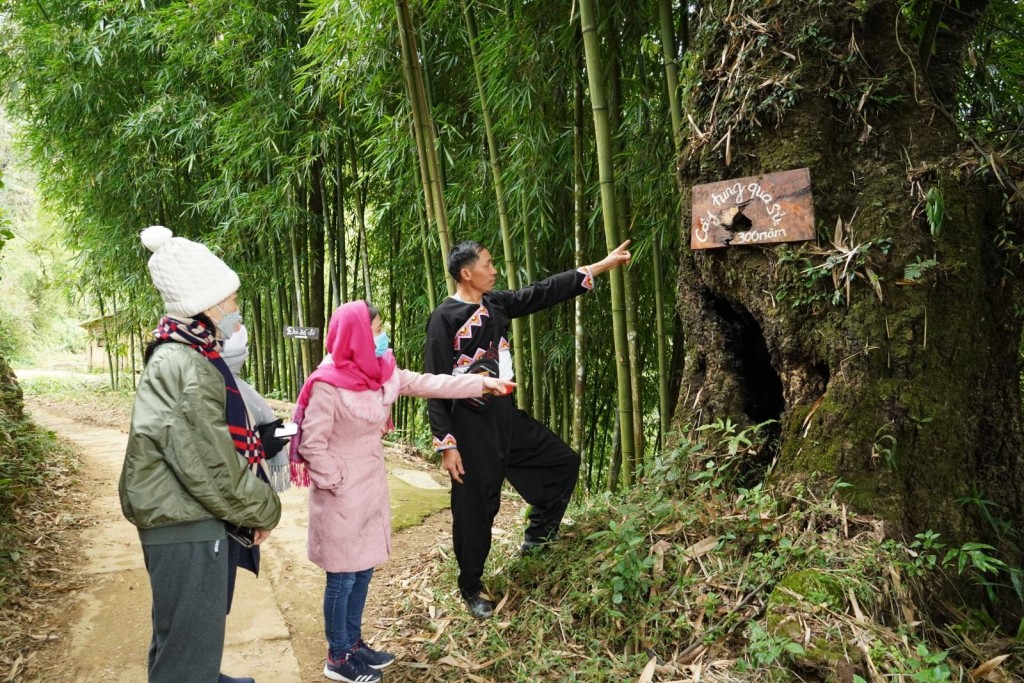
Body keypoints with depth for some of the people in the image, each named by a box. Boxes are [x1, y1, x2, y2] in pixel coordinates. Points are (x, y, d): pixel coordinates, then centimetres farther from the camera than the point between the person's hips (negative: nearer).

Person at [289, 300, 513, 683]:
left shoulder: (379, 372, 2)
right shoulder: (328, 385, -20)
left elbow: (425, 384, 6)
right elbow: (311, 443, -17)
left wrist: (481, 383, 6)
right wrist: (337, 483, -14)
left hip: (370, 488, 8)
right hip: (342, 495, -7)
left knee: (363, 571, 17)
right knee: (343, 577, 4)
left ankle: (353, 643, 33)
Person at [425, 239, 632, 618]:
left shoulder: (496, 303, 6)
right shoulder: (444, 318, -15)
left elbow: (544, 292, 10)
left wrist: (600, 267, 9)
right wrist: (446, 444, -17)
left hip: (506, 415, 8)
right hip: (471, 424, -8)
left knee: (564, 461, 14)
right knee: (475, 509, 3)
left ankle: (536, 537, 31)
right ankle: (471, 589, 24)